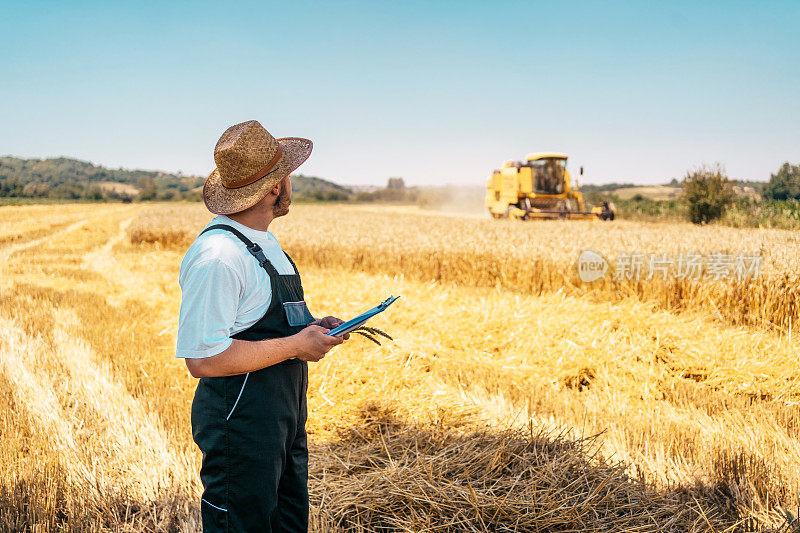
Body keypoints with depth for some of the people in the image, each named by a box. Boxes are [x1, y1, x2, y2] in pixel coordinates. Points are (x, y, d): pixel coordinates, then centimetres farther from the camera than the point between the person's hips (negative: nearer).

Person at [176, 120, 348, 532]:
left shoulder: (263, 243, 12)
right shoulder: (217, 256, -22)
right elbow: (202, 359, -26)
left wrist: (310, 327, 7)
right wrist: (295, 346, -20)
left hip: (284, 421, 10)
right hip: (240, 424, -10)